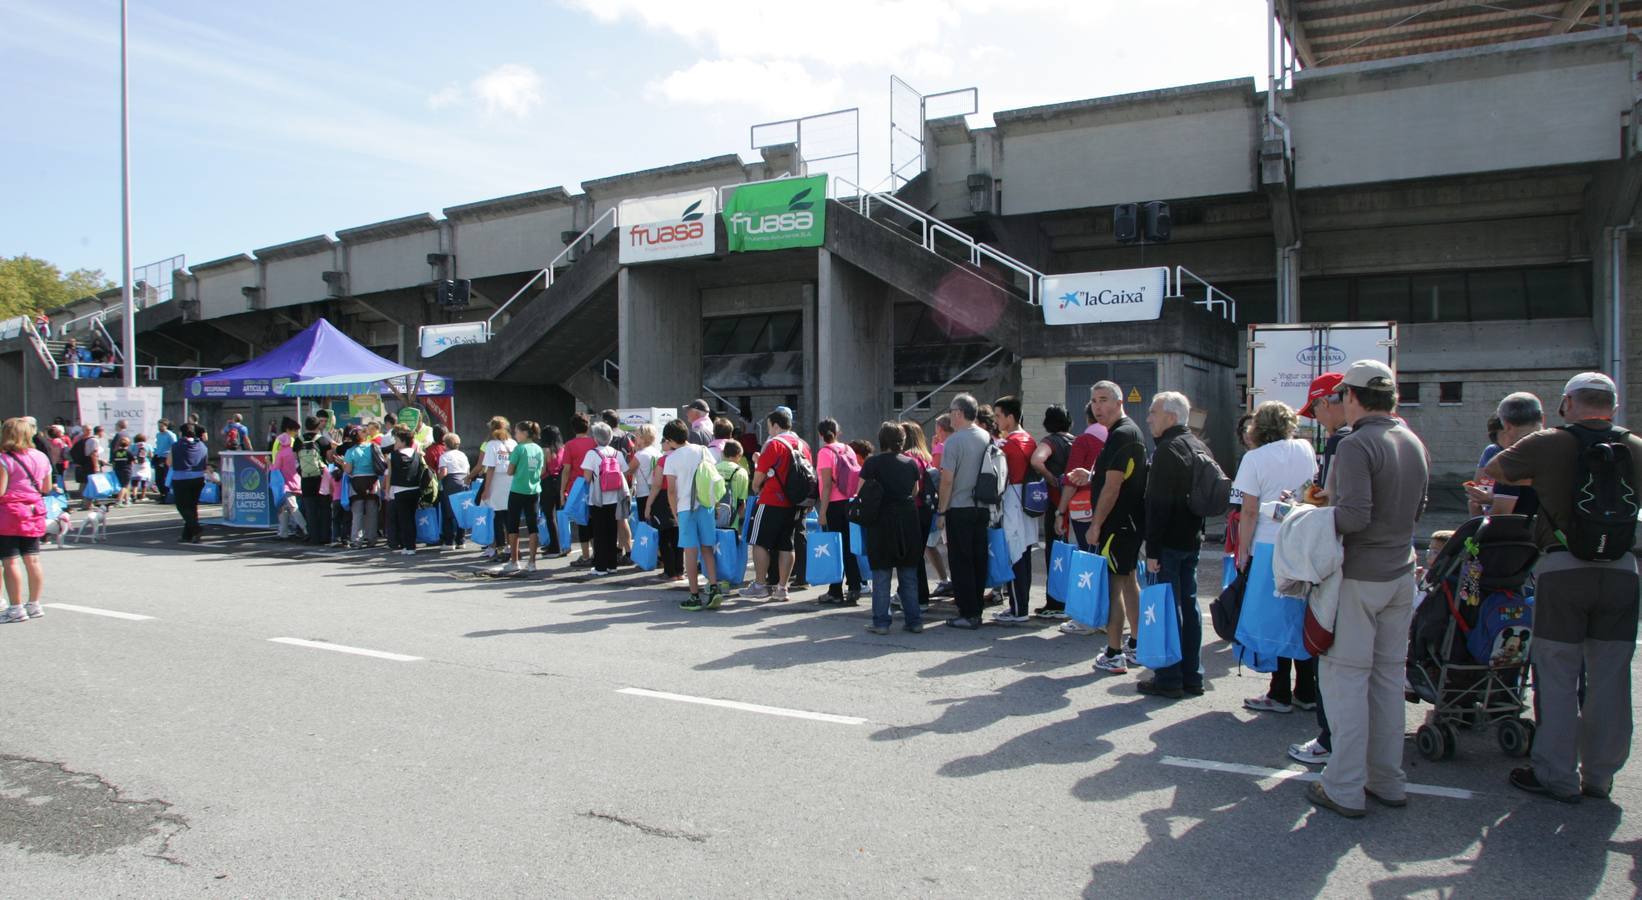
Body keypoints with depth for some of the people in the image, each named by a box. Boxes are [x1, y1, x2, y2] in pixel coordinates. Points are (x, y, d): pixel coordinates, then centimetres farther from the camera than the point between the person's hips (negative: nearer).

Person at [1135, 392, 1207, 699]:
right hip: (1193, 539, 9)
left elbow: (1158, 504, -19)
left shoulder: (1167, 449, -16)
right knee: (1189, 604, 12)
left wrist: (1152, 549, -18)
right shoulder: (1199, 447, 14)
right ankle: (1191, 677, 18)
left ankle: (1169, 679, 0)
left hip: (1170, 541, -9)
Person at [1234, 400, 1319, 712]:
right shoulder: (1306, 449, 4)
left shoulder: (1255, 458, -9)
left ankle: (1280, 694, 9)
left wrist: (1242, 552, -5)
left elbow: (1249, 512, -10)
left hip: (1268, 547, -5)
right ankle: (1307, 692, 19)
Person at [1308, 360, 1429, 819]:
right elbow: (1417, 509, 18)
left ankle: (1345, 789, 4)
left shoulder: (1356, 445, -17)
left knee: (1346, 677, -1)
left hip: (1358, 576, -8)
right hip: (1401, 574, 8)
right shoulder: (1414, 444, 8)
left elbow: (1354, 516, -24)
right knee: (1389, 675, 14)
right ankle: (1388, 781, 23)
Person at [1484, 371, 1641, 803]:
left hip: (1562, 569, -3)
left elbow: (1493, 470, 9)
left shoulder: (1548, 444, -4)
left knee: (1557, 677, 4)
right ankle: (1599, 775, 21)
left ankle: (1557, 776, 11)